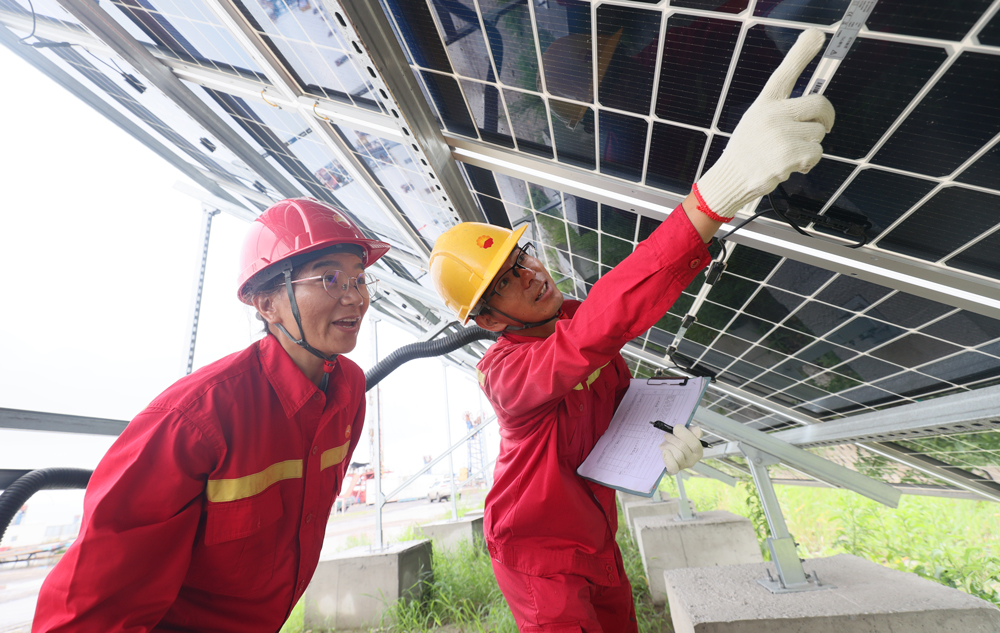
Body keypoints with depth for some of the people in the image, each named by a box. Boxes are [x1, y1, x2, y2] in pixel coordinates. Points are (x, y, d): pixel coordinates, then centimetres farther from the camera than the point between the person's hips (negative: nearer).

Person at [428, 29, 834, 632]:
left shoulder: (579, 315, -7)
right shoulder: (503, 371, -32)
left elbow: (623, 394, 5)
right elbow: (595, 334, -52)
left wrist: (668, 431, -18)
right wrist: (717, 193, -61)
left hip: (597, 535, 7)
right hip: (536, 550, -6)